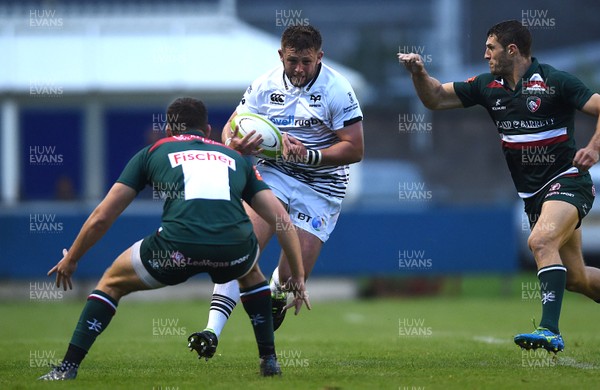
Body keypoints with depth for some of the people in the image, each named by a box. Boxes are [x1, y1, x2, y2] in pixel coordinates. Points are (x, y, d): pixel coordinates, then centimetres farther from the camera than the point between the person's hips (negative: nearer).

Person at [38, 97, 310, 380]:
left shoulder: (151, 153, 26)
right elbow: (280, 218, 24)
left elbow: (101, 218, 25)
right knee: (250, 274, 40)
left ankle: (68, 368, 16)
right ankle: (269, 361, 33)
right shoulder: (234, 157, 31)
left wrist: (70, 260, 39)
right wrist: (298, 277, 31)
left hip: (177, 247, -2)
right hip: (235, 248, 2)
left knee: (111, 283, 25)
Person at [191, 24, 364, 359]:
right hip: (274, 174, 2)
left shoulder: (336, 89, -12)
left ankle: (278, 292, 35)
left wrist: (307, 155, -26)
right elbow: (231, 128, 2)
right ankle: (213, 330, -24)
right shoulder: (266, 85, -3)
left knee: (294, 274, -6)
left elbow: (355, 149, -13)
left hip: (320, 187, -2)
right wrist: (235, 143, -23)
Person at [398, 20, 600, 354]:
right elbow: (436, 98, 12)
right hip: (532, 192, 7)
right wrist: (419, 72, -7)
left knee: (541, 241, -31)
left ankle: (550, 331, -35)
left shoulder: (554, 82, -12)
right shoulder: (488, 86, 7)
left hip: (567, 180, -7)